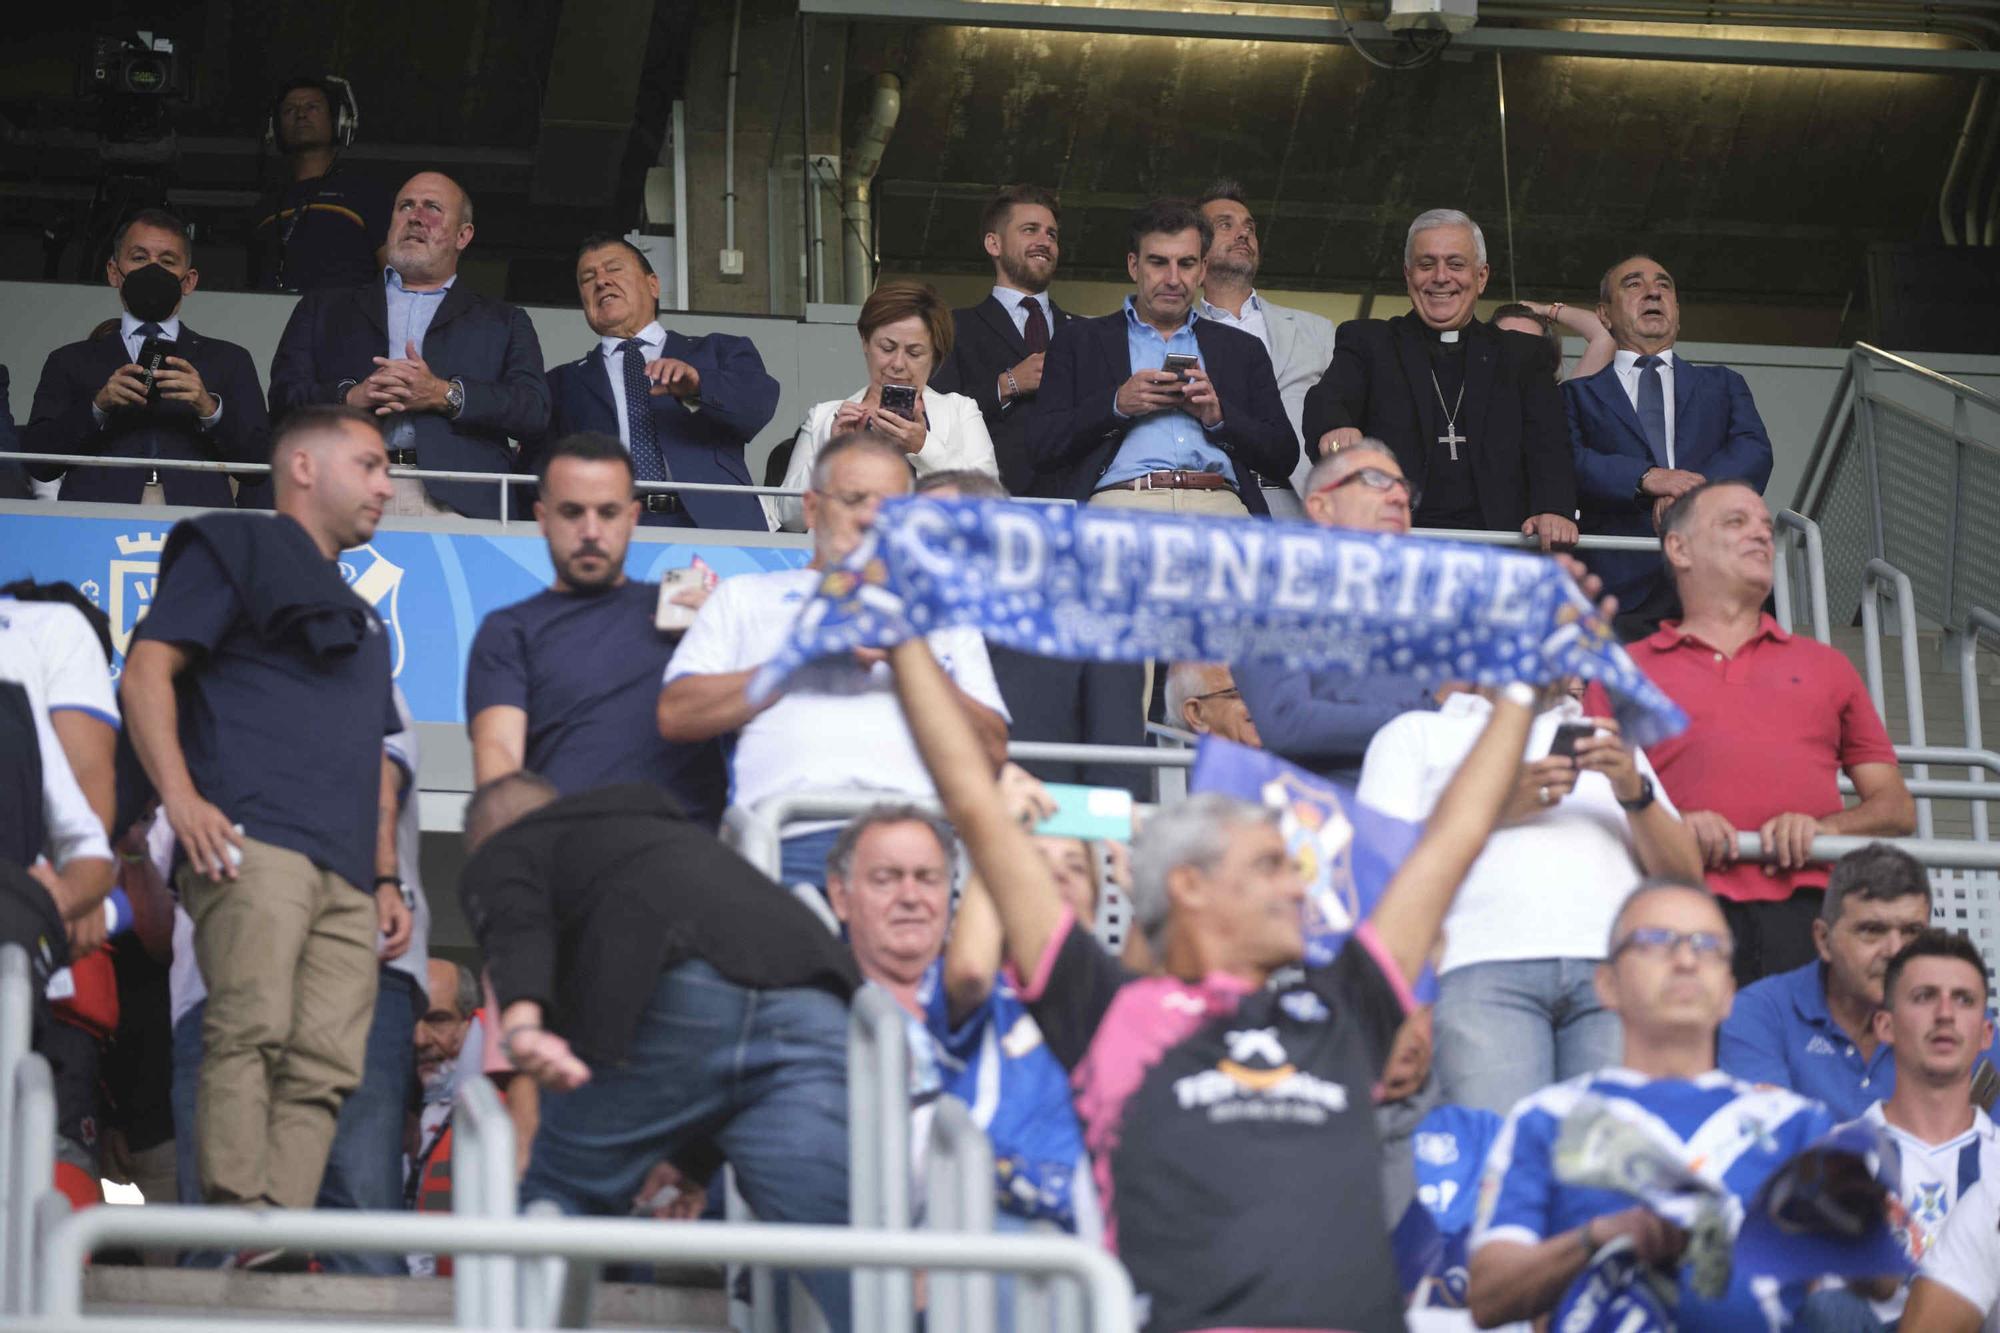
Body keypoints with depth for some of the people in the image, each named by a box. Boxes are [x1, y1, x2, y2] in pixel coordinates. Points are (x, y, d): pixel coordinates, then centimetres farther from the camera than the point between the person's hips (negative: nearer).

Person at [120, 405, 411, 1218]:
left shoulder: (357, 615, 35)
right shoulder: (234, 551, 11)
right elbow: (146, 671, -1)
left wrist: (383, 879, 23)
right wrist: (180, 797, -15)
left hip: (343, 876, 8)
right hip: (253, 843, -8)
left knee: (325, 1069, -7)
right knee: (253, 1032, -22)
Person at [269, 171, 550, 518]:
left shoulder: (503, 321, 23)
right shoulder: (324, 309, 26)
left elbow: (535, 410, 7)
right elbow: (284, 395, 13)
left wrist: (444, 395, -6)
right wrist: (350, 396, -6)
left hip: (455, 504, 0)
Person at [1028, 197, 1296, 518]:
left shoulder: (1242, 349, 25)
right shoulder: (1080, 341, 19)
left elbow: (1284, 458, 17)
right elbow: (1041, 448, 9)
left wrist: (1219, 415, 1)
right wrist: (1117, 404, -4)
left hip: (1218, 504, 2)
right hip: (1119, 502, -2)